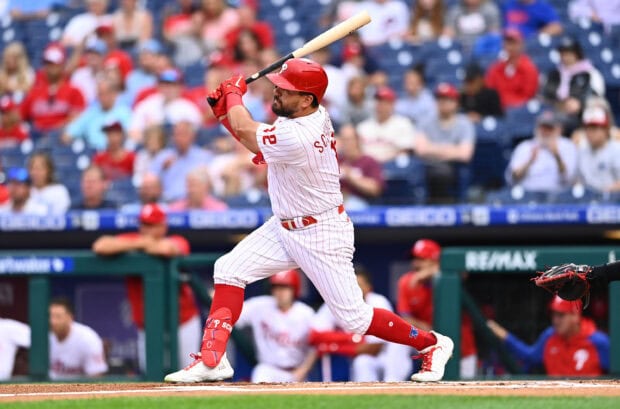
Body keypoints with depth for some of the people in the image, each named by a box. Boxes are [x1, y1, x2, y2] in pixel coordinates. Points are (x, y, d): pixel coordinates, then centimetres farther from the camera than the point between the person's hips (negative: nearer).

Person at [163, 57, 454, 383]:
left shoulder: (296, 138, -32)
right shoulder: (312, 116, -4)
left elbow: (245, 131, -16)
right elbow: (256, 140, 9)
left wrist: (234, 93, 1)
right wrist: (224, 111, -4)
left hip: (321, 236, -9)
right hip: (285, 226, 9)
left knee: (355, 319, -3)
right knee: (229, 270, -1)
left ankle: (431, 344, 16)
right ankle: (212, 359, 1)